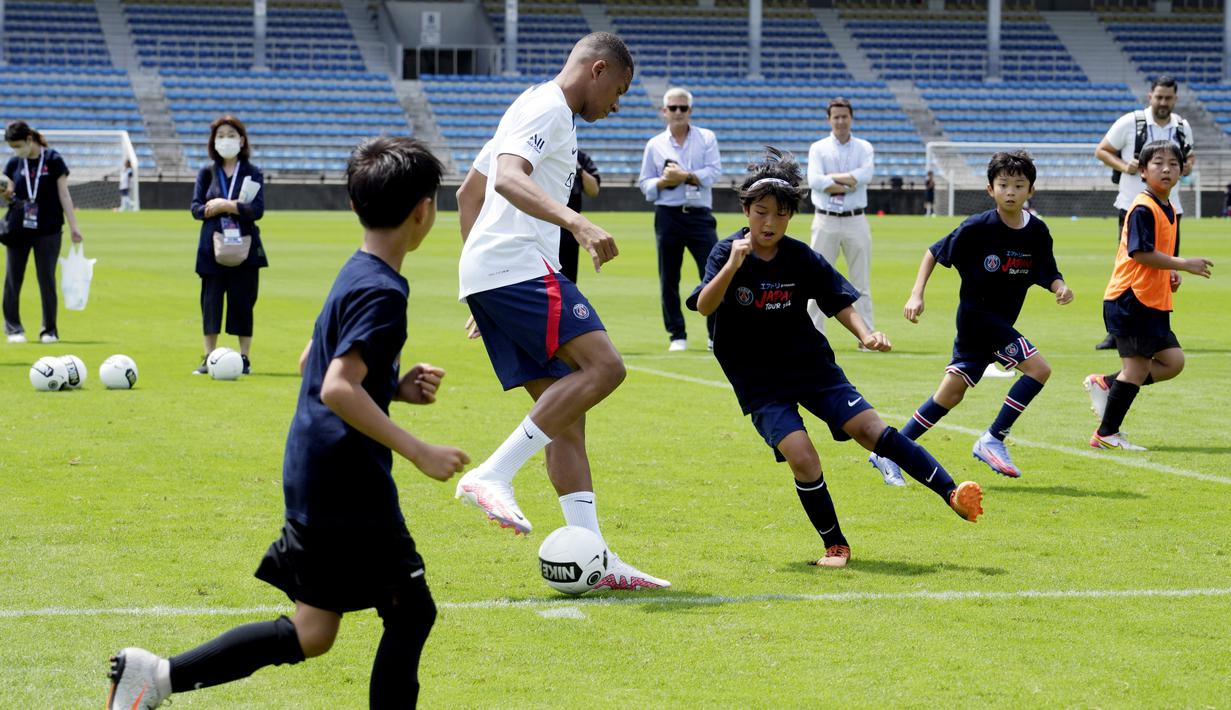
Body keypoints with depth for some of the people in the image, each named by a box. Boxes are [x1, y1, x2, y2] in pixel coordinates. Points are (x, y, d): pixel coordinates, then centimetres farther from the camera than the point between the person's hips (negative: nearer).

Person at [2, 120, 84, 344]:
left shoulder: (53, 160, -4)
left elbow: (63, 194, -2)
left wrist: (73, 225, -5)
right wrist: (5, 193, -11)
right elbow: (10, 195, 13)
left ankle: (49, 330, 8)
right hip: (18, 230, 3)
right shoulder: (14, 164, 5)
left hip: (48, 231, -3)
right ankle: (13, 327, 12)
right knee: (13, 279, 2)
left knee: (47, 280, -1)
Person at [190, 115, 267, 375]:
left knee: (242, 302, 0)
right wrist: (238, 207, -15)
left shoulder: (253, 173, 2)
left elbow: (257, 210, -8)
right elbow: (196, 208, -1)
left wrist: (226, 205, -18)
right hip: (213, 246, 1)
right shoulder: (207, 173, 7)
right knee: (211, 302, 1)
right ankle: (209, 358, 8)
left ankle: (244, 357, 9)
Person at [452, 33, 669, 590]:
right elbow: (508, 177, -24)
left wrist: (481, 287, 34)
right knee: (603, 366, -19)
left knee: (565, 410, 5)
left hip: (486, 276, 11)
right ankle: (492, 477, -22)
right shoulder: (548, 107, -4)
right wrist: (577, 223, -37)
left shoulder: (537, 110, 28)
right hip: (518, 265, -11)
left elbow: (468, 193, 34)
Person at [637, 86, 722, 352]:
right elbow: (645, 184, 9)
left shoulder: (707, 138, 8)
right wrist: (664, 182, -10)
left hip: (700, 215, -1)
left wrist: (684, 176, -12)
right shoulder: (654, 145, 10)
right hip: (668, 216, 1)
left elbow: (714, 172, -4)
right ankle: (677, 336, 12)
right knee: (669, 279, 3)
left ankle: (717, 335, -3)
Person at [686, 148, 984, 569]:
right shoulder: (728, 253, -10)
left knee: (871, 429, -12)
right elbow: (704, 307, -25)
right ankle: (835, 546, -1)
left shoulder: (802, 258, -3)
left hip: (811, 364, 2)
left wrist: (866, 335, -16)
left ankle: (951, 492, -11)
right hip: (758, 382, -2)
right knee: (802, 458, -19)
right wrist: (732, 266, -41)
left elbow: (840, 302, 4)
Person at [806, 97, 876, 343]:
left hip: (855, 221, 1)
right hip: (826, 221, -1)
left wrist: (832, 177, -11)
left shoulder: (864, 148, 8)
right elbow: (815, 181, -13)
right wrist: (849, 184, -12)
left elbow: (865, 176, -12)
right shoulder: (818, 148, 4)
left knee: (861, 282, 2)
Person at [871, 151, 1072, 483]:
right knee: (1038, 368, -17)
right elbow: (934, 252, -5)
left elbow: (1048, 275, 1)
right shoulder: (977, 227, -15)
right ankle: (993, 440, -7)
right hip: (977, 315, -6)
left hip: (1000, 323, 6)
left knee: (951, 393, 9)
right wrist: (917, 294, -13)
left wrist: (1060, 288, -22)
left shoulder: (1037, 232, -1)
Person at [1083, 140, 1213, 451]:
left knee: (1173, 361, 5)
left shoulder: (1170, 210, 16)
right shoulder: (1143, 208, -14)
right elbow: (1141, 253, -22)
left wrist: (1170, 275, 7)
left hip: (1153, 302, 9)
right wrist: (1184, 265, -18)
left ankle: (1105, 384, 14)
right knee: (1137, 365, -5)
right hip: (1130, 298, -9)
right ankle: (1106, 434, 5)